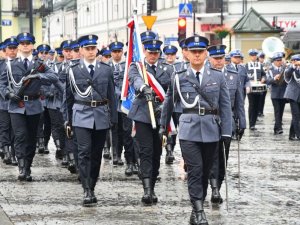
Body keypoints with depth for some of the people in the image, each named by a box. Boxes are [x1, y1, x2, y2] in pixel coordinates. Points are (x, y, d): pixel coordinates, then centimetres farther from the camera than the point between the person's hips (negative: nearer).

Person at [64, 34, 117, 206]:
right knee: (84, 152, -12)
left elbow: (112, 95, 7)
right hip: (82, 115, -2)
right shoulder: (74, 70, 3)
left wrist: (113, 119, 4)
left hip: (101, 116, 2)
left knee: (97, 154, 8)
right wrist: (68, 119, 9)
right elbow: (69, 96, 8)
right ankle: (87, 191, -13)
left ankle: (92, 188, 21)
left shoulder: (106, 70, 6)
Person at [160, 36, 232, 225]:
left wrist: (226, 131, -2)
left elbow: (225, 106, 4)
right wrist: (163, 127, 19)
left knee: (205, 172, 8)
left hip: (211, 131, 2)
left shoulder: (218, 77, 4)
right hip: (189, 130, -1)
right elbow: (168, 103, 15)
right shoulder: (179, 78, 4)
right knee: (195, 171, -9)